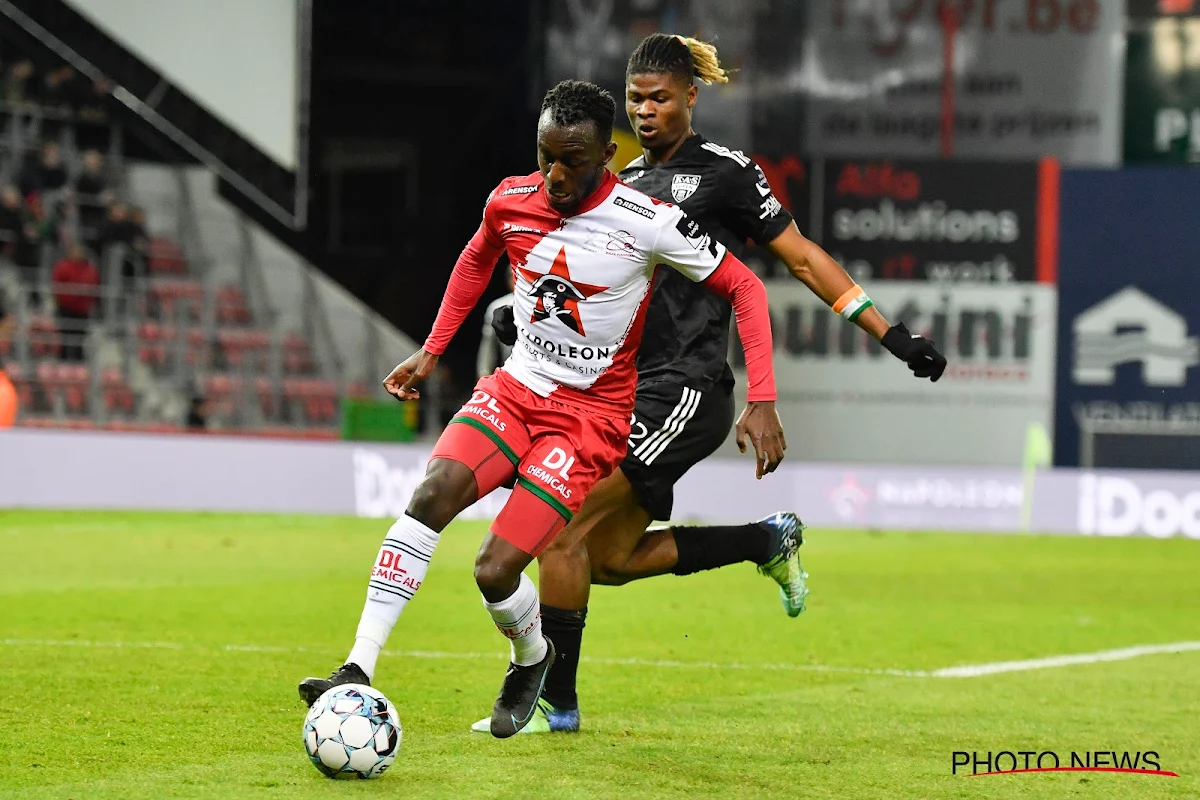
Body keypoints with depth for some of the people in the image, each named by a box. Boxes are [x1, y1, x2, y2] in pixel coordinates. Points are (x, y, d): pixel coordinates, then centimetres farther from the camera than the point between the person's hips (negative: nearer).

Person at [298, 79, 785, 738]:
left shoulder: (648, 223, -16)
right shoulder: (511, 201, -3)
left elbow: (743, 287, -6)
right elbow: (477, 260, 22)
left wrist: (761, 401, -13)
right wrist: (431, 351, 18)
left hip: (590, 416, -4)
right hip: (516, 387, 4)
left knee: (494, 573, -17)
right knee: (434, 492, -25)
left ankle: (531, 658, 19)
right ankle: (358, 671, -26)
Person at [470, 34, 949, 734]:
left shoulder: (725, 172, -4)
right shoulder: (625, 182, 17)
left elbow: (802, 258, -1)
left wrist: (890, 334, -3)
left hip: (685, 391, -8)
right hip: (628, 388, 8)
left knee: (565, 529, -16)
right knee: (610, 559, 7)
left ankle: (554, 700, -7)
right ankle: (769, 540, 26)